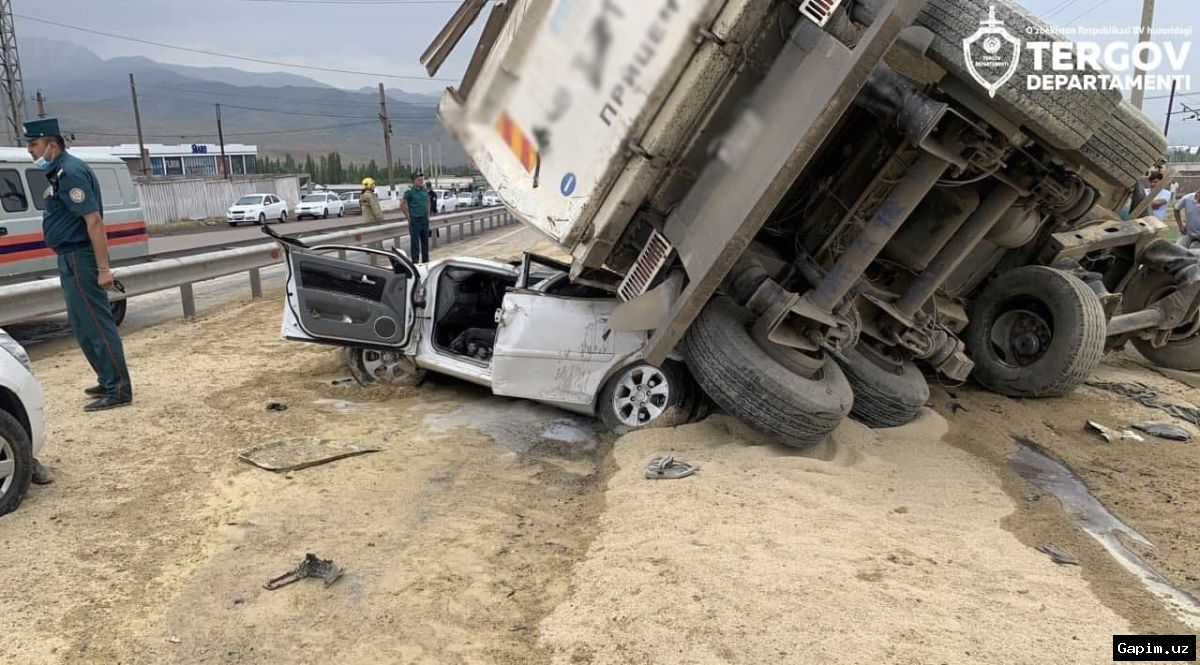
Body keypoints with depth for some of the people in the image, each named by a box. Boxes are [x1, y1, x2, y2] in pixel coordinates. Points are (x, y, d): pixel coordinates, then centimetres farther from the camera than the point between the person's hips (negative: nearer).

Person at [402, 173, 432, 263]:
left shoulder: (425, 191, 8)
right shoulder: (410, 192, -9)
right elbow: (402, 204, -7)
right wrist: (408, 216, -6)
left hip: (425, 220, 6)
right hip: (415, 221, -6)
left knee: (425, 241, 12)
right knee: (415, 243, -1)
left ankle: (426, 261, 21)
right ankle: (415, 262, 5)